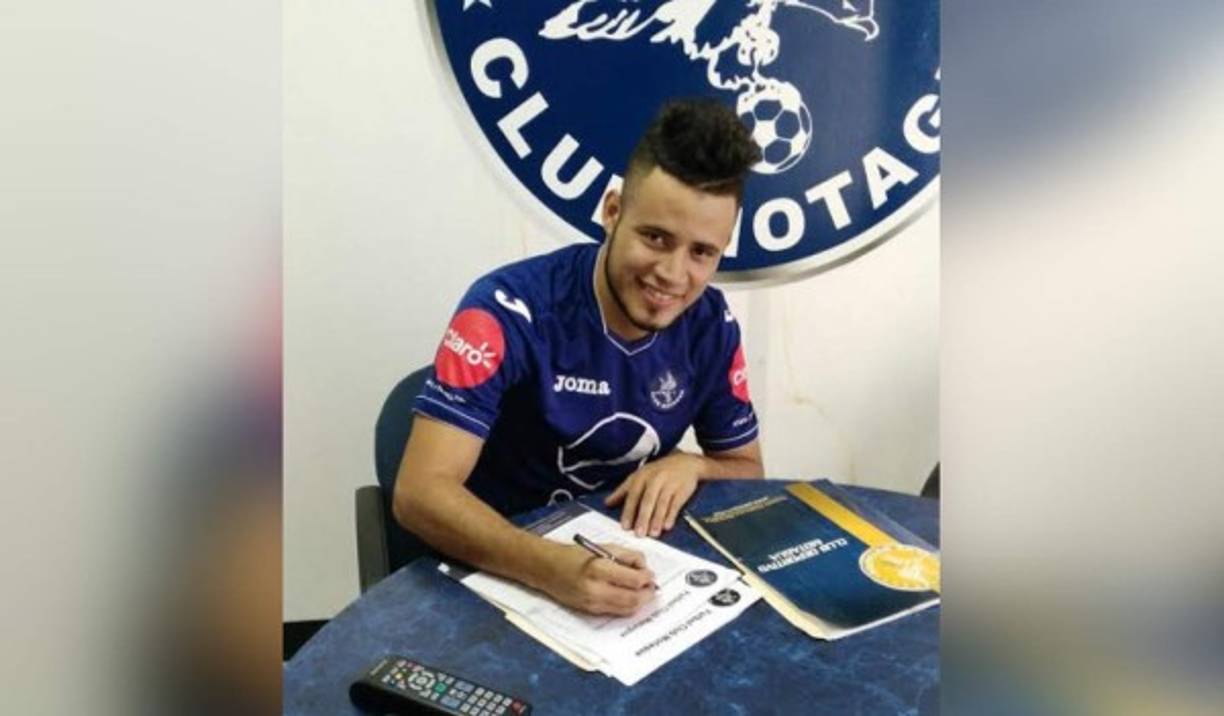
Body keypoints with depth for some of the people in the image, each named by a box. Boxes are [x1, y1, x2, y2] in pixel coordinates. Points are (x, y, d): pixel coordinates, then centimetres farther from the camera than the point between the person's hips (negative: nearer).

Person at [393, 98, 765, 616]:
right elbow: (420, 492, -26)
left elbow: (748, 469, 6)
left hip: (624, 566, 3)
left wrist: (691, 466, -15)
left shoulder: (711, 326, -6)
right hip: (497, 571, -2)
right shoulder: (510, 310, -22)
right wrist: (549, 566, -41)